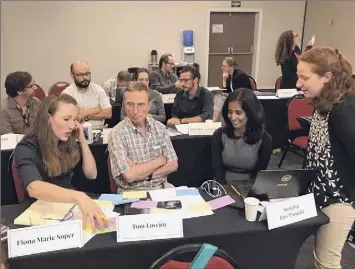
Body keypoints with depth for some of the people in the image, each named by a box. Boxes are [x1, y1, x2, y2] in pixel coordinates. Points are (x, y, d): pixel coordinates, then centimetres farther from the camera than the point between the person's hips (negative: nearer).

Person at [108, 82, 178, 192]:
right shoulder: (117, 134, -11)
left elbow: (173, 165, 0)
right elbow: (129, 176, -20)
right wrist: (160, 160, -8)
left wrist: (139, 172, -13)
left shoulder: (160, 127, 3)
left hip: (161, 187, 4)